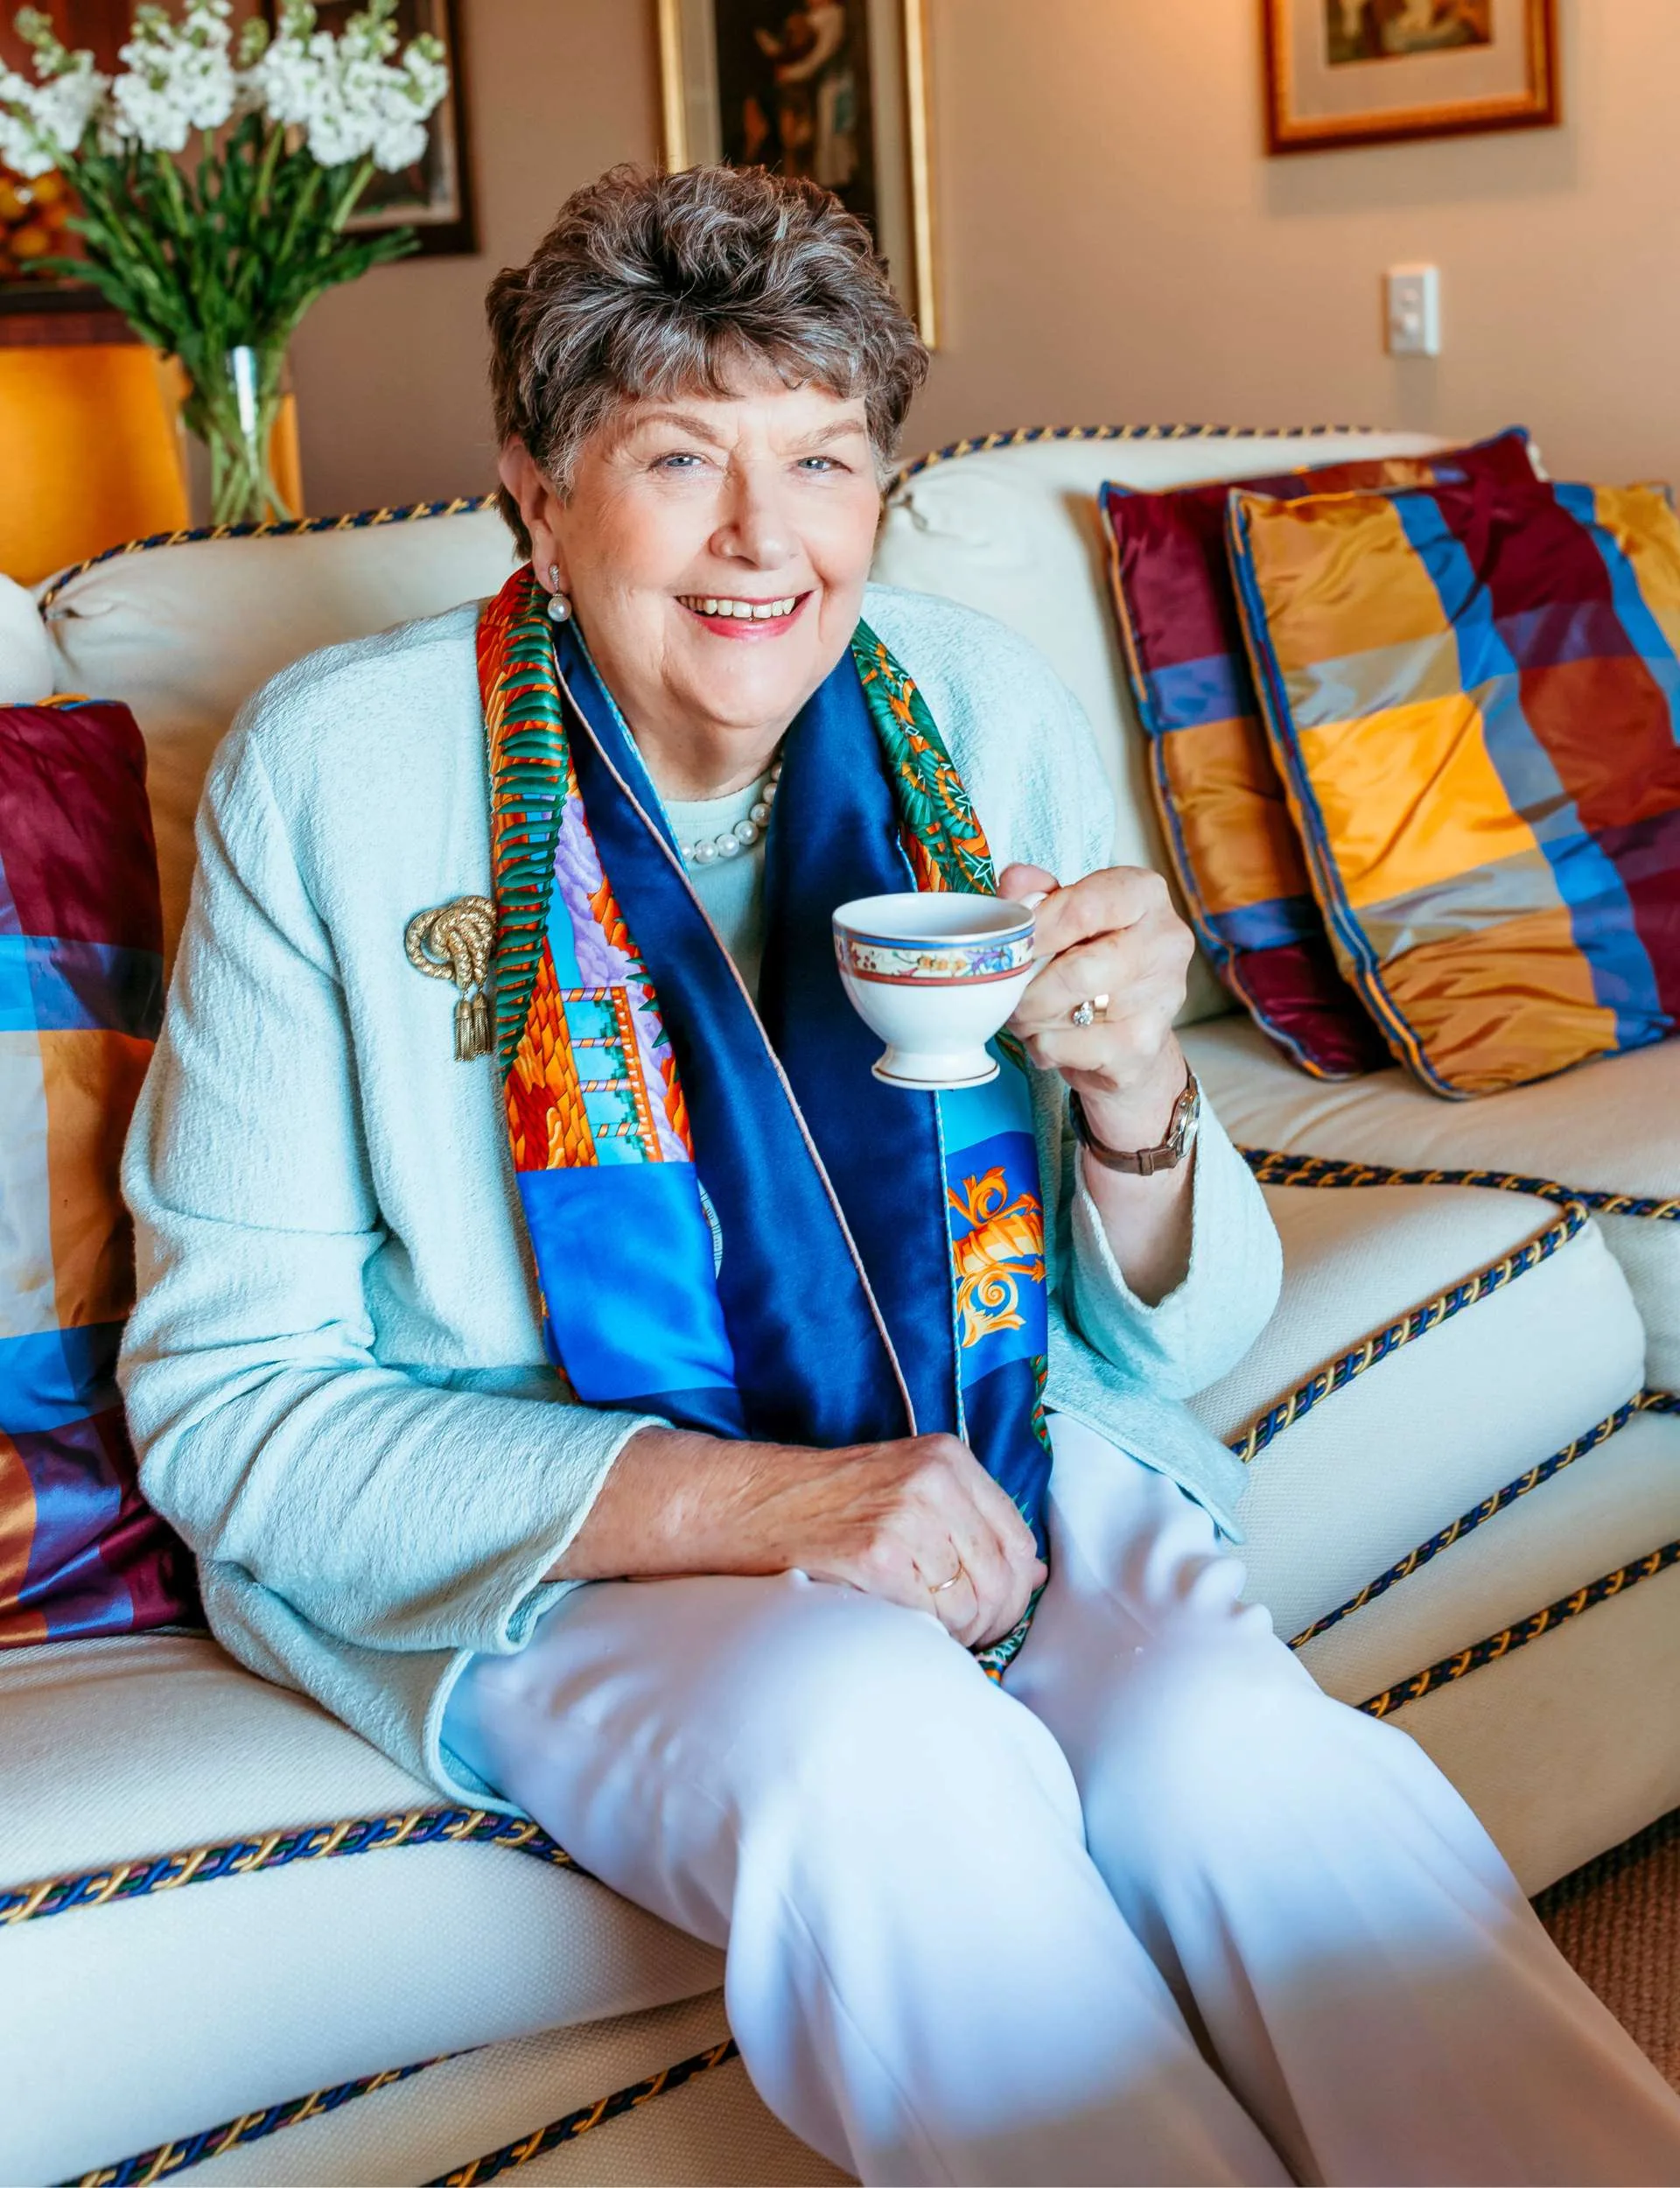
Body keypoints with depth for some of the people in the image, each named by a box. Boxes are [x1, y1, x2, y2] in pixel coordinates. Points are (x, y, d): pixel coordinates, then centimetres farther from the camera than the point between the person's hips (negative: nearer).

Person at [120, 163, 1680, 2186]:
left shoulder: (985, 720, 0)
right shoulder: (336, 768, -9)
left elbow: (1172, 1347, 5)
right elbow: (226, 1397, -10)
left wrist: (1132, 1093, -19)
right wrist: (748, 1502, -22)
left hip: (981, 1449, 3)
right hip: (548, 1531, -2)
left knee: (1233, 1748, -29)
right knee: (883, 1747, -33)